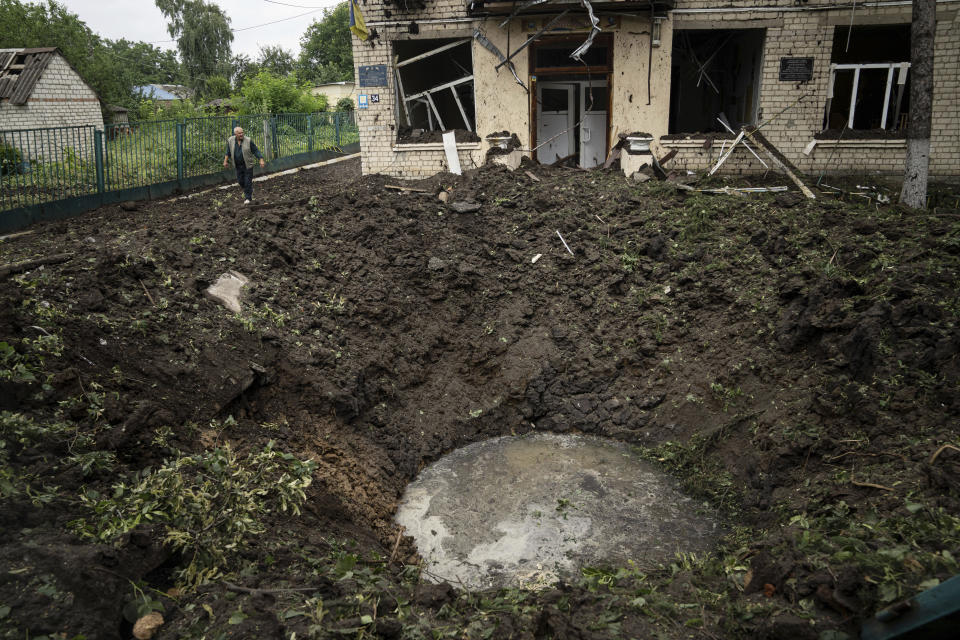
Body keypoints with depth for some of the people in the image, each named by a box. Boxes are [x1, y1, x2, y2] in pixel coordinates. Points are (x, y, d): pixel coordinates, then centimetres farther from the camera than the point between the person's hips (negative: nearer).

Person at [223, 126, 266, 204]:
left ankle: (248, 198, 8)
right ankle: (250, 190, 36)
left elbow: (256, 151, -11)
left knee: (248, 181, -4)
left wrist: (261, 160, -20)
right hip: (238, 165, 4)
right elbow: (228, 152, 8)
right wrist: (225, 161, 3)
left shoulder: (248, 141, -14)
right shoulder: (230, 140, -4)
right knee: (240, 181, 9)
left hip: (248, 165, -4)